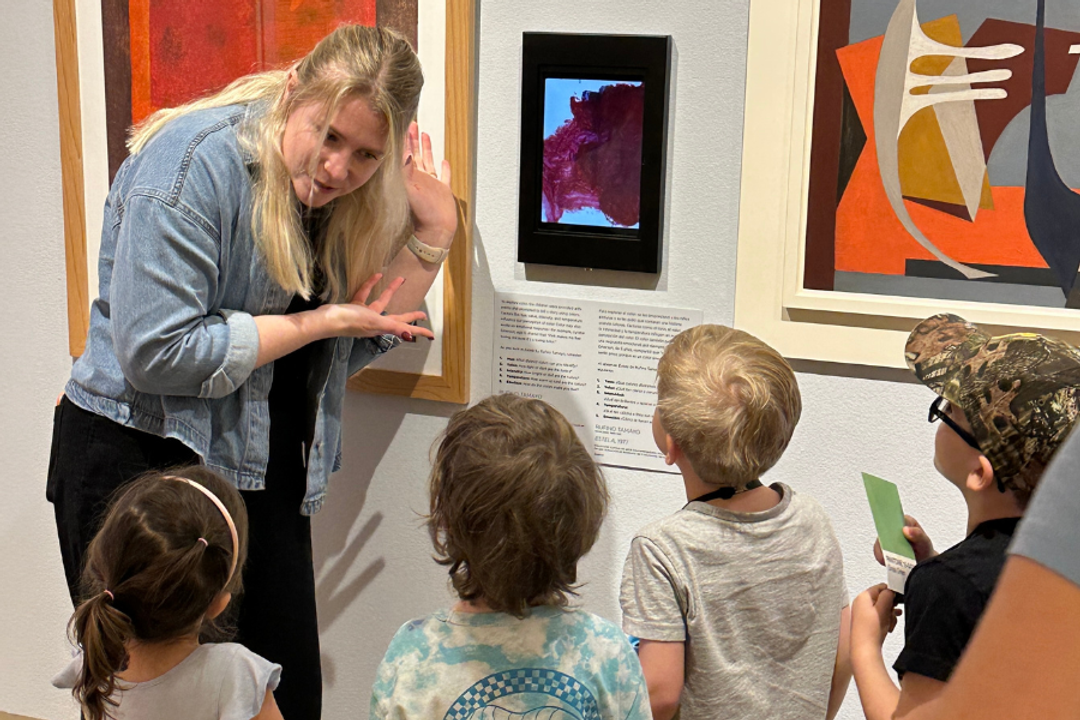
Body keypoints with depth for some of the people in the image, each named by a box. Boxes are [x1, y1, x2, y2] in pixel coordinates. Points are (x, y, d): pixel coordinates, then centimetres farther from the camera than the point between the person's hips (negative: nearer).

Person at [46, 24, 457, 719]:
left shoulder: (346, 191, 1)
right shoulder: (195, 162, -19)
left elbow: (357, 344, 6)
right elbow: (154, 354, -25)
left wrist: (434, 233, -5)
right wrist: (315, 324, -17)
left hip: (264, 472, 6)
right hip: (139, 459, -6)